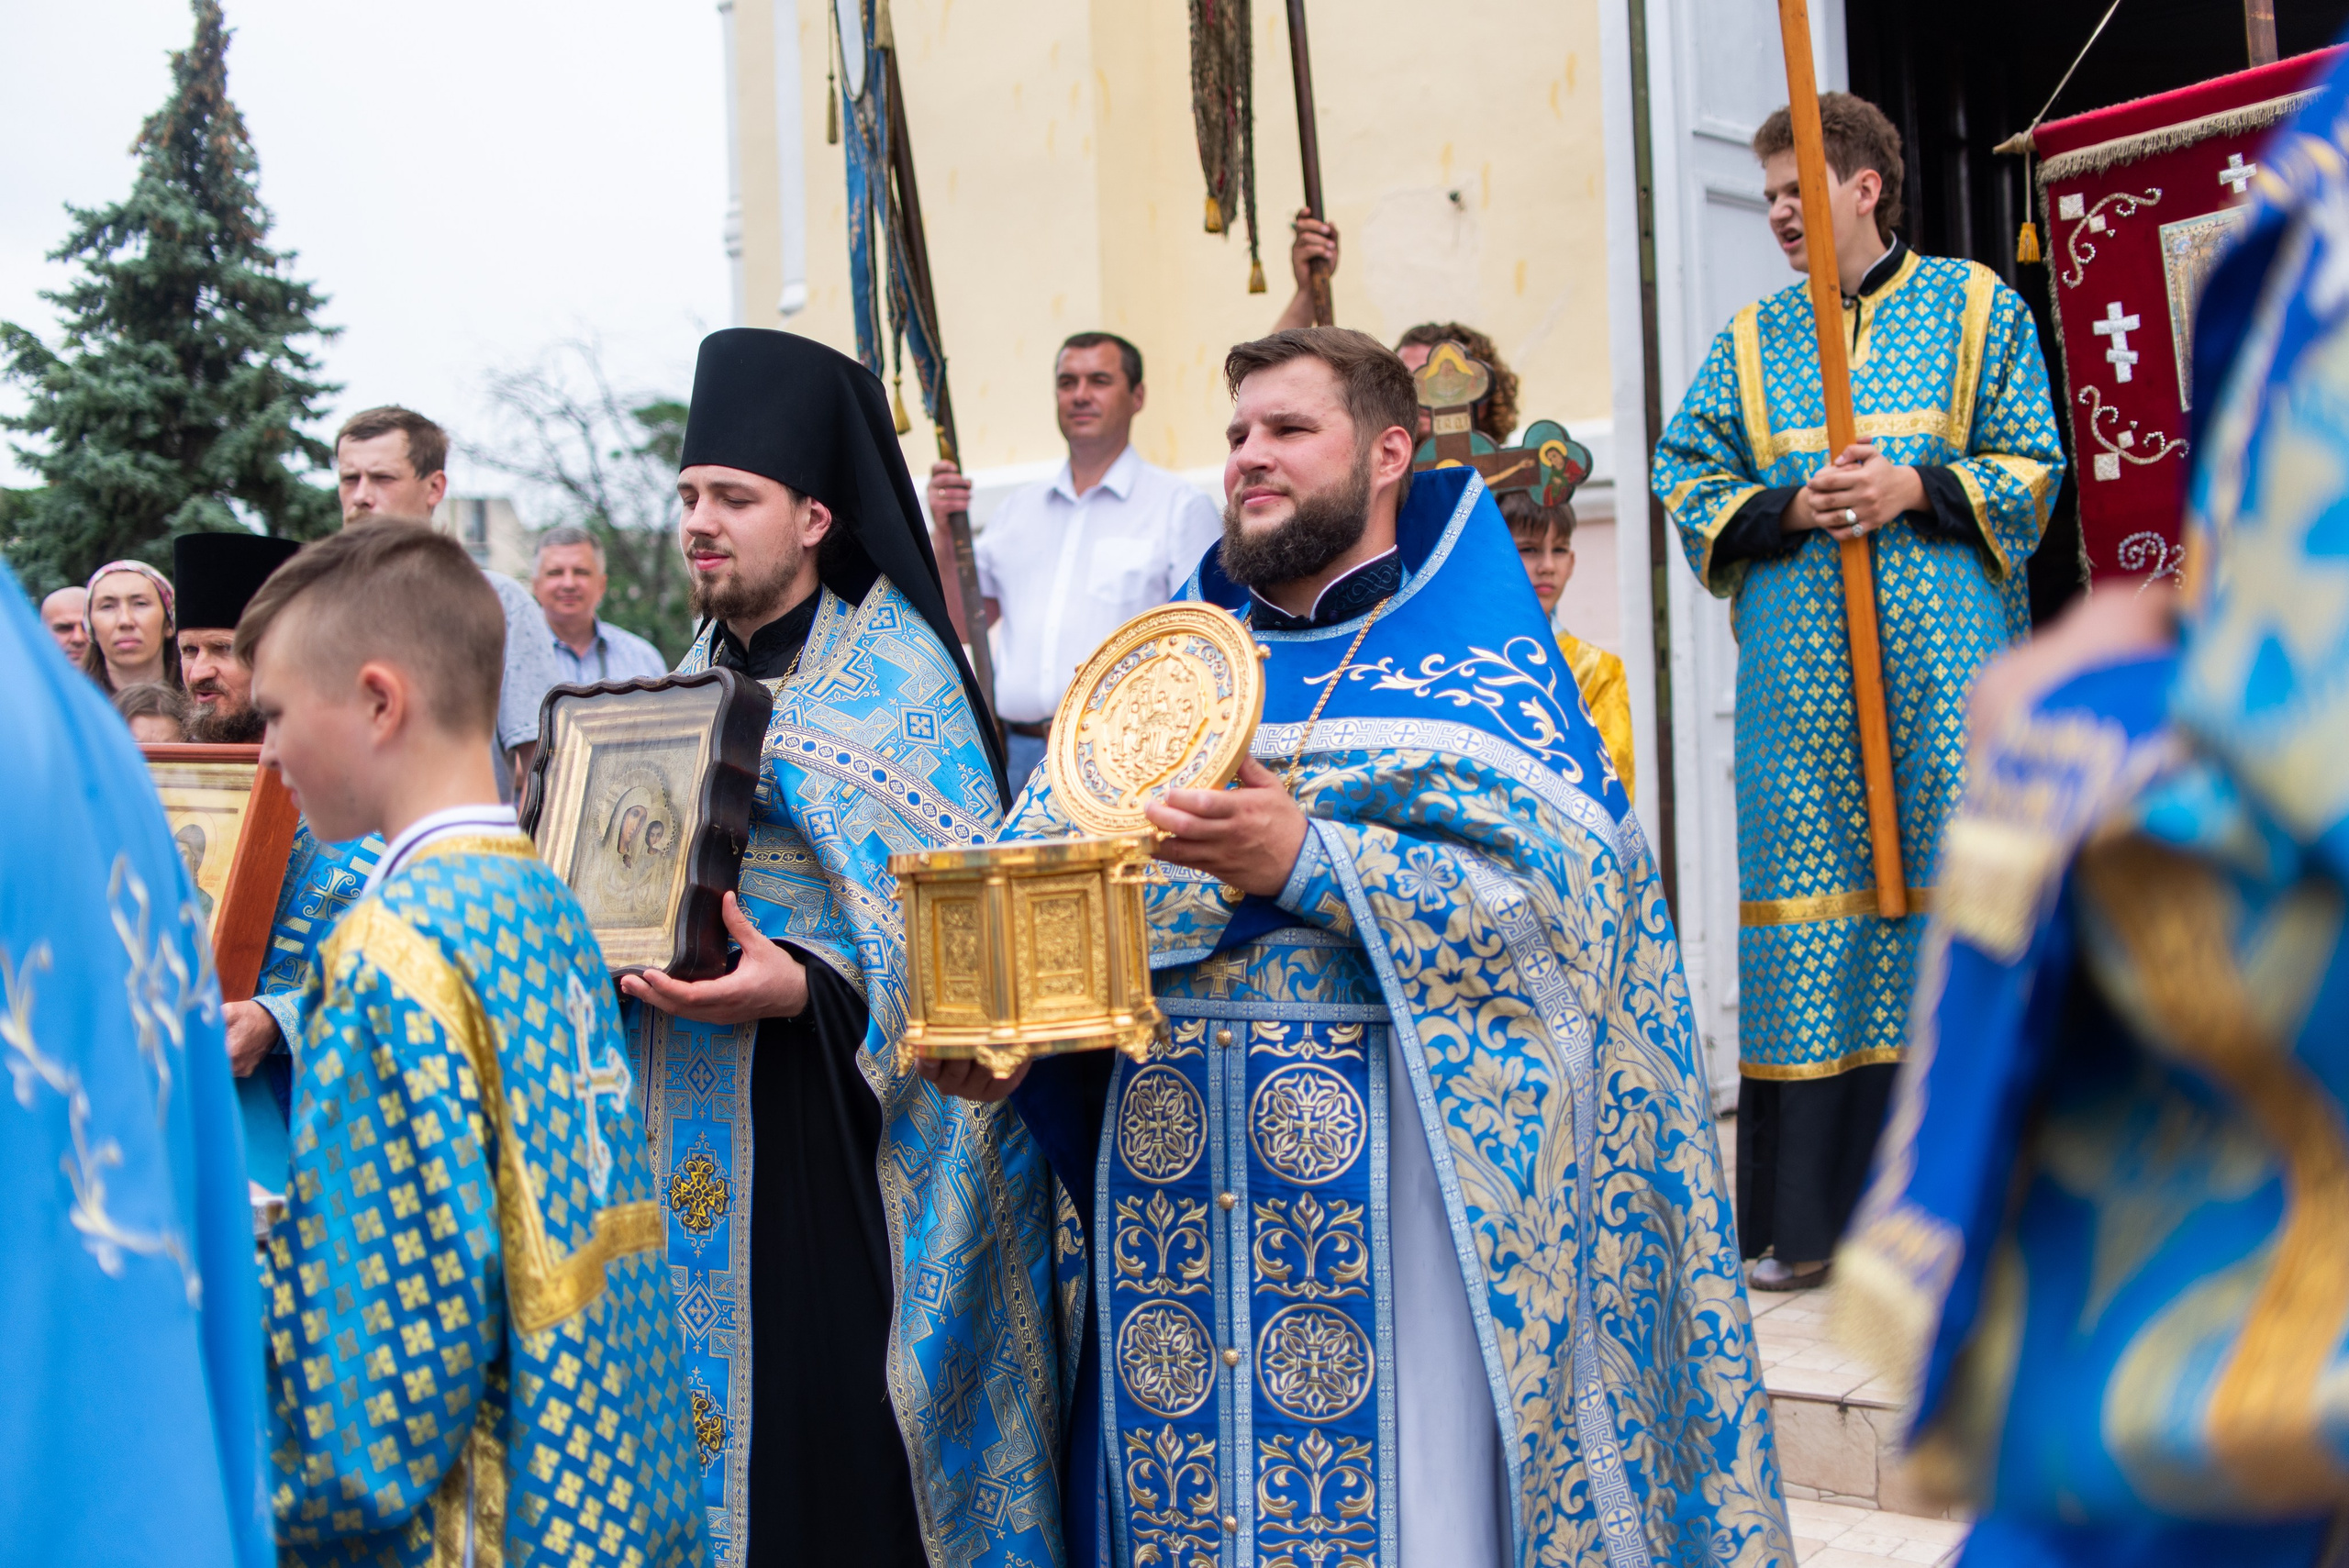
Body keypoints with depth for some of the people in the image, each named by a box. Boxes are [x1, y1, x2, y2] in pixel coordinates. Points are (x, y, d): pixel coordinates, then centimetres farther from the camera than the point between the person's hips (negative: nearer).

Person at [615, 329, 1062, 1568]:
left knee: (833, 1425, -7)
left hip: (838, 1123, -6)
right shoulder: (697, 674, 16)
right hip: (695, 1119, 6)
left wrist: (802, 989, -27)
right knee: (715, 1361, 8)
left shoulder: (896, 672, -5)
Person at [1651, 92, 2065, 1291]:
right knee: (1809, 907, 0)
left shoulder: (1973, 305, 9)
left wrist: (1917, 491, -12)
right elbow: (1691, 484, 10)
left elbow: (2032, 468, 5)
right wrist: (1794, 509, -8)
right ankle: (1810, 1214, 7)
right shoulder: (1752, 340, 15)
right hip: (1799, 674, 2)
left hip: (1945, 657, -2)